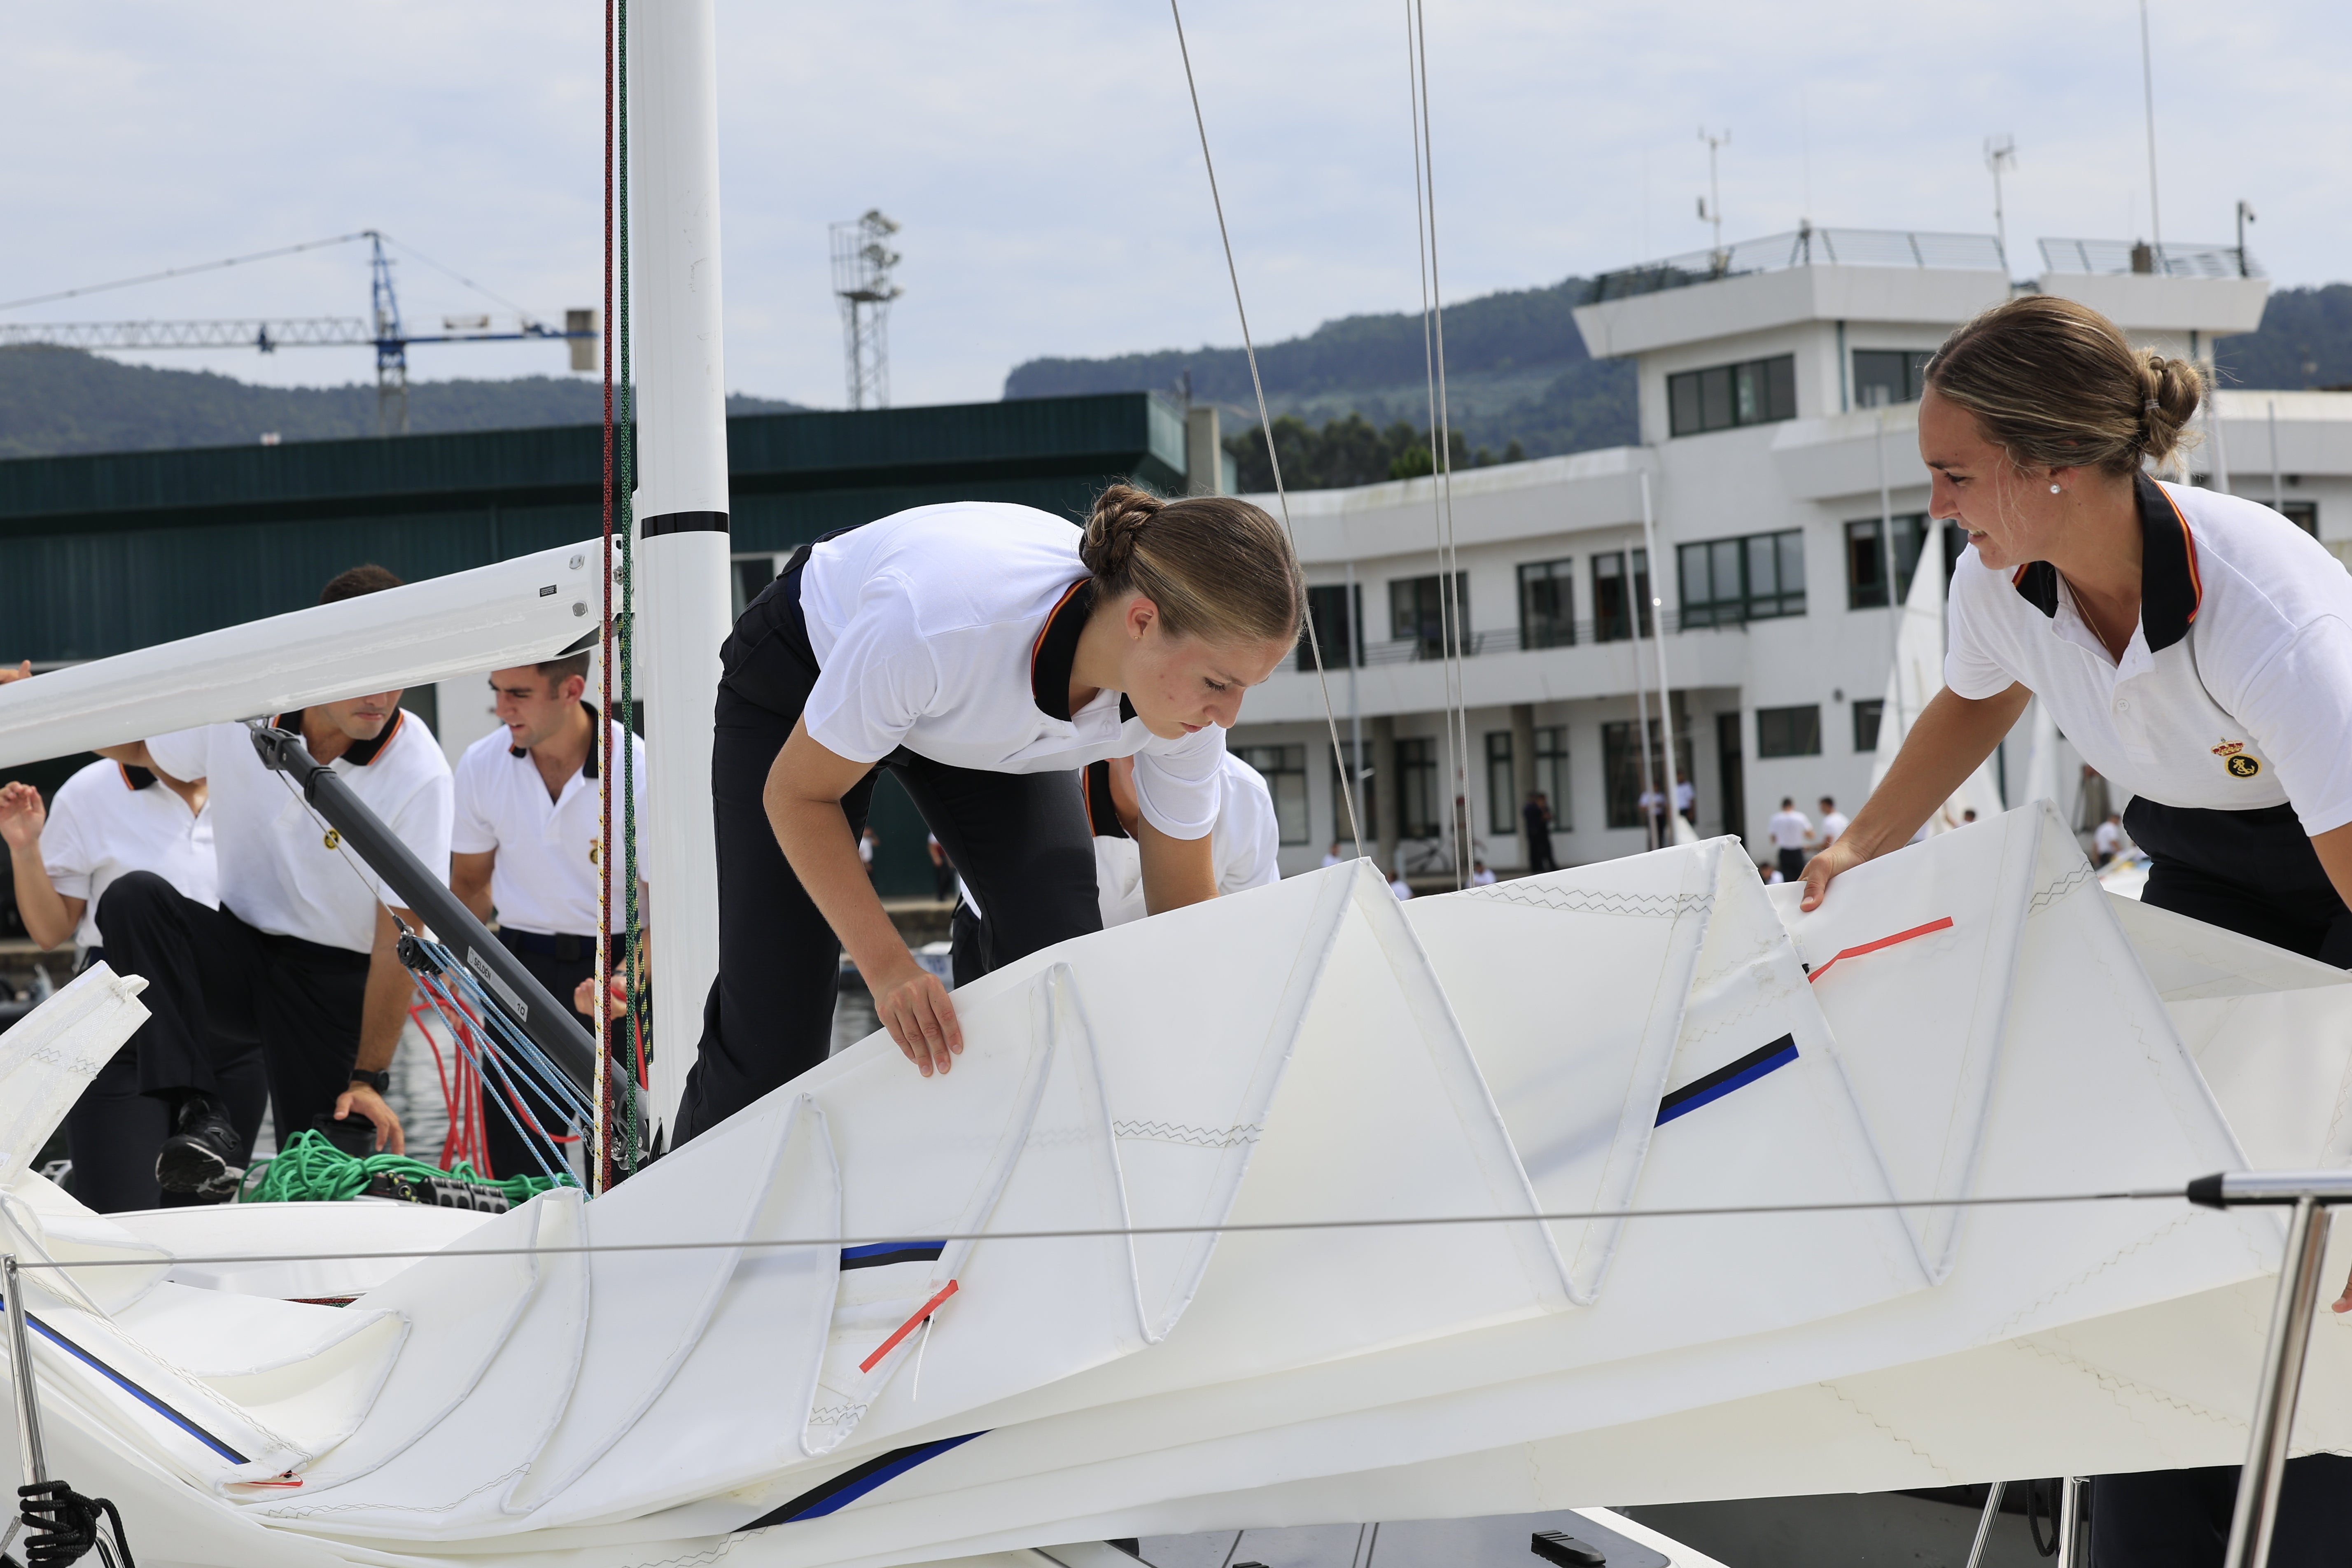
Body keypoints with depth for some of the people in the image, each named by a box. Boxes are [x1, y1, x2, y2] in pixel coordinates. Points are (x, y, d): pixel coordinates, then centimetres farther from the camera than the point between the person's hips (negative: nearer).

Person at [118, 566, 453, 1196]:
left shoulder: (419, 774, -19)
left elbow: (402, 936, -17)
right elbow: (141, 750, 12)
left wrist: (370, 1079, -19)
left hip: (337, 979, -3)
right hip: (241, 950, 3)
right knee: (134, 897, -27)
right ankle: (203, 1120, -32)